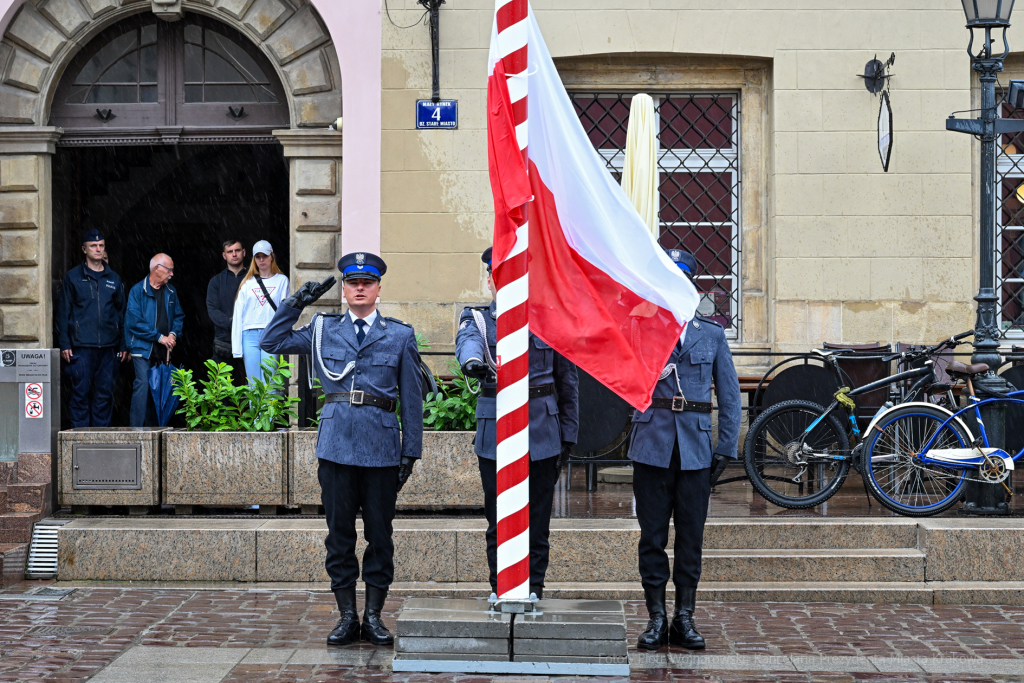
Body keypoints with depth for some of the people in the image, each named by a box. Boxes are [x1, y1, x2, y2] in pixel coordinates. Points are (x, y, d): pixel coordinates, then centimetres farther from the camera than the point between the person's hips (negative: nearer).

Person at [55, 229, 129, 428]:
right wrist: (64, 344, -6)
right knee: (81, 391, -4)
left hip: (108, 347, 3)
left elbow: (122, 314, 15)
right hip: (81, 346, -3)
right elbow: (63, 312, 3)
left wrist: (124, 345, 7)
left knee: (105, 392, 3)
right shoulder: (73, 277, 5)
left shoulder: (114, 279, 14)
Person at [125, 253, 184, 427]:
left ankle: (152, 427, 13)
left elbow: (178, 316, 20)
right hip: (143, 347, -6)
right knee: (143, 384, -13)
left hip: (163, 349, 6)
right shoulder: (138, 290, -6)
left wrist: (173, 334, -1)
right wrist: (159, 337, -13)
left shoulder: (170, 291, 12)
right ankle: (137, 428, -12)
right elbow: (134, 322, -13)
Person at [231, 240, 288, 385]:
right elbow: (238, 314, 11)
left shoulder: (281, 280, 10)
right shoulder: (247, 283, 13)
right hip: (250, 336, 2)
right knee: (253, 384, 0)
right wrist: (236, 348, 3)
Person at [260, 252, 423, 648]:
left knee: (379, 534, 4)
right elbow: (271, 342, 14)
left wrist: (411, 451, 2)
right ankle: (347, 617, 12)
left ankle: (374, 617, 14)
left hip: (381, 447, -1)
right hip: (336, 445, 1)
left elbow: (411, 398, 7)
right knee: (339, 533, 4)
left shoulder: (400, 336, 7)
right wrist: (297, 303, 6)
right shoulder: (323, 330, 11)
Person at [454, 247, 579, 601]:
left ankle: (534, 588, 13)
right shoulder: (476, 318, 4)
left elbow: (567, 378, 10)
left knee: (538, 516, 4)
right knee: (498, 518, 4)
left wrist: (569, 433, 5)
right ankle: (499, 589, 14)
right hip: (494, 433, 0)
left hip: (542, 431, 1)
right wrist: (472, 360, -47)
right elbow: (468, 341, -22)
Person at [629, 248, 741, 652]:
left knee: (691, 536, 4)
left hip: (696, 448, 1)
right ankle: (656, 619, 9)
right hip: (652, 445, -1)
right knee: (652, 535, 2)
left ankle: (684, 619, 13)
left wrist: (726, 449, 5)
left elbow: (729, 395, 11)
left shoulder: (711, 333, 10)